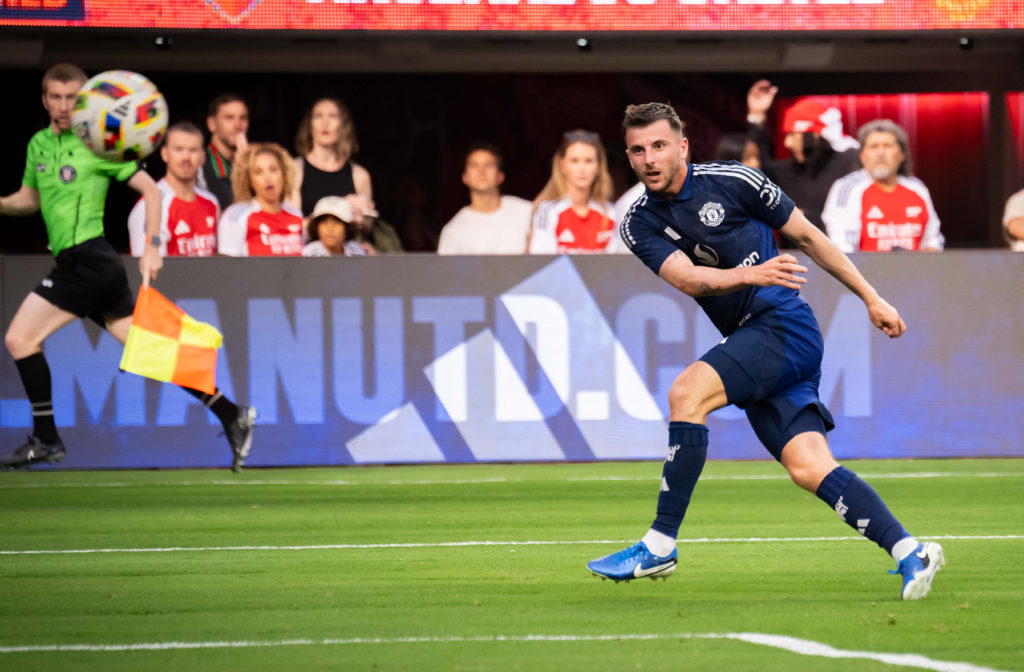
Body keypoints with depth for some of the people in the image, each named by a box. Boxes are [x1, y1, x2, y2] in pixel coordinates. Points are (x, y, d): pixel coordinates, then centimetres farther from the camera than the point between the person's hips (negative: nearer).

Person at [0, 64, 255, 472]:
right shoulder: (38, 144, 15)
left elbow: (149, 188, -3)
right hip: (76, 265, 7)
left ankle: (45, 441, -3)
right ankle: (232, 415, 8)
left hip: (88, 260, -7)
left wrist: (152, 247, -10)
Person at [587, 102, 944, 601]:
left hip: (784, 323, -5)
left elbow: (807, 236, 6)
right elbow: (687, 278, -10)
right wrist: (752, 274, -30)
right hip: (747, 342, 5)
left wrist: (871, 299, 9)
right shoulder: (639, 225, 7)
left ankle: (660, 545, -23)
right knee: (808, 468, -10)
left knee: (687, 392, -25)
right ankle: (908, 553, -8)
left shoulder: (732, 181, -3)